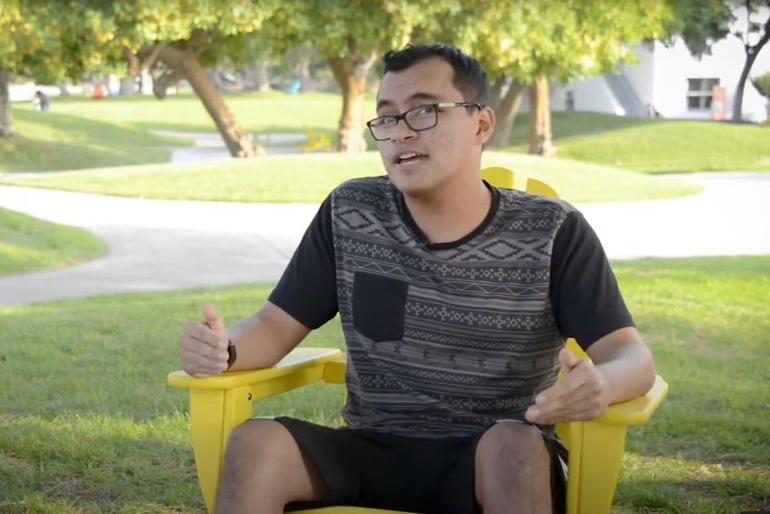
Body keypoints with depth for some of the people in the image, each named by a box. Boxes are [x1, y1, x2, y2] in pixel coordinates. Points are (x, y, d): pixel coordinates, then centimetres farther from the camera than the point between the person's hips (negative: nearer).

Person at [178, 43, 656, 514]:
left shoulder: (553, 232, -3)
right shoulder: (349, 215, 4)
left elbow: (632, 356, -9)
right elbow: (277, 325, 7)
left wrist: (603, 383, -35)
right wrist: (223, 348, -18)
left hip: (501, 465, -2)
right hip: (374, 454, 2)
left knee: (514, 445, -37)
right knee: (254, 443, -26)